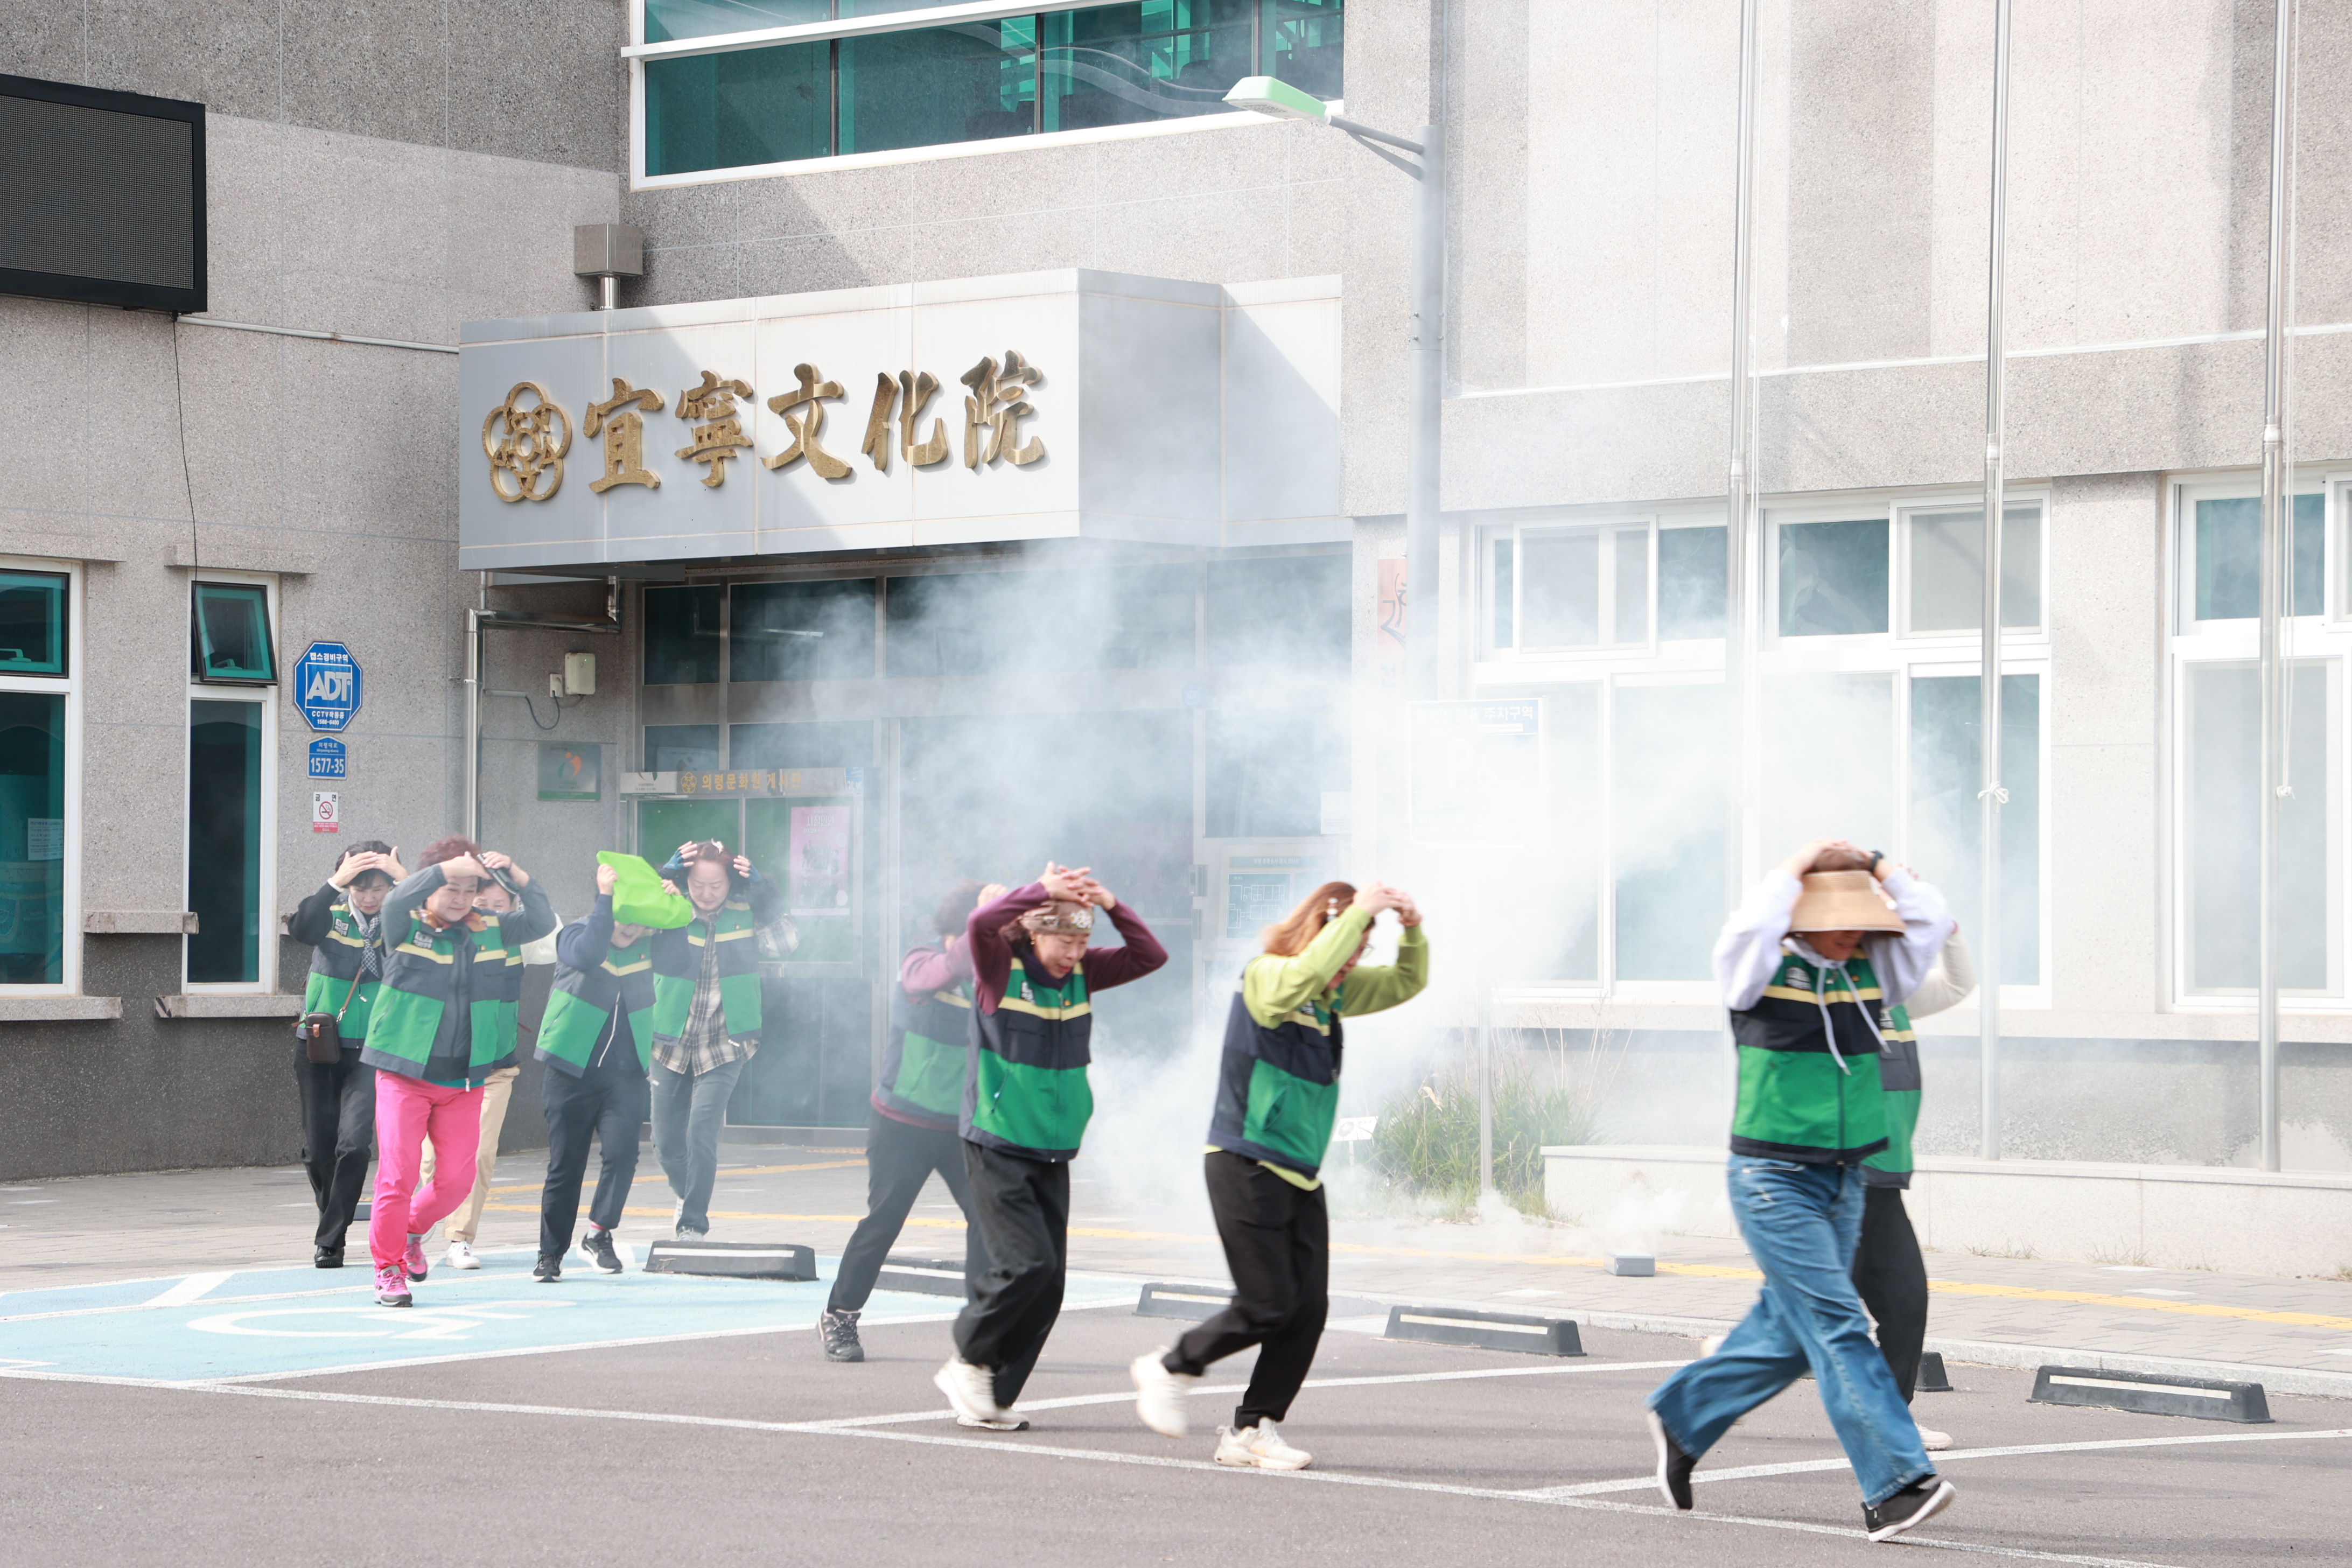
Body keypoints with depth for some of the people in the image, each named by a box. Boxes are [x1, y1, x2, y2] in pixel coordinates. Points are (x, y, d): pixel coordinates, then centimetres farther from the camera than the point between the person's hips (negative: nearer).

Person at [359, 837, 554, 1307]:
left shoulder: (489, 932, 8)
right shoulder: (409, 929, -3)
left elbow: (542, 922, 1)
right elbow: (396, 902, -24)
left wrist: (517, 876, -15)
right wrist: (452, 867, -34)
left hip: (466, 1080, 4)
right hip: (405, 1074, -4)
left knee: (458, 1178, 3)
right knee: (397, 1172, -9)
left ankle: (411, 1229, 32)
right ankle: (388, 1267, 4)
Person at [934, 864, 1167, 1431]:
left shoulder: (1082, 973, 8)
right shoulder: (1002, 968, -7)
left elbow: (1150, 956, 3)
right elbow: (980, 924, -28)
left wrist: (1111, 906, -9)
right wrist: (1043, 891, -28)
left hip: (1054, 1155, 6)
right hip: (998, 1149, -6)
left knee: (1047, 1284, 2)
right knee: (1027, 1262, -18)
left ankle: (992, 1398, 12)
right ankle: (968, 1363, 3)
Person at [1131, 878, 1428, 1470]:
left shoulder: (1333, 994, 12)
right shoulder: (1266, 978, -12)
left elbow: (1405, 983, 20)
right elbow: (1310, 971, -35)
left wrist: (1413, 931, 1)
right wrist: (1358, 911, -28)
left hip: (1301, 1176, 8)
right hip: (1247, 1166, -8)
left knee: (1309, 1308, 0)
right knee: (1267, 1305, -9)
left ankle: (1251, 1430, 9)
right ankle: (1169, 1369, 14)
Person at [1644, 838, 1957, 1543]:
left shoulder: (1869, 974, 8)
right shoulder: (1764, 975, -9)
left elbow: (1933, 923, 6)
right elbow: (1751, 927, -29)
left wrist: (1879, 869, 3)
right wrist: (1799, 864, -16)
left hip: (1845, 1181, 7)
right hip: (1775, 1181, -7)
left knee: (1788, 1331, 13)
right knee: (1837, 1327, -13)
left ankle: (1682, 1419, 34)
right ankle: (1893, 1485, -18)